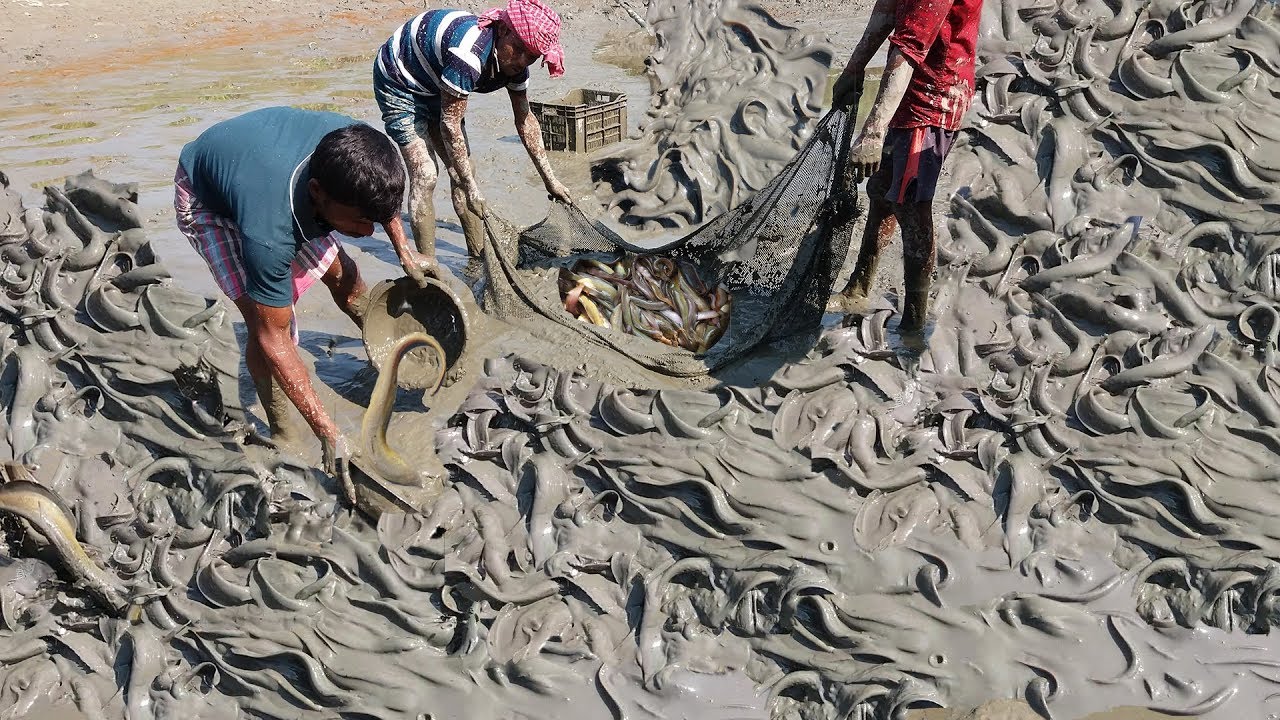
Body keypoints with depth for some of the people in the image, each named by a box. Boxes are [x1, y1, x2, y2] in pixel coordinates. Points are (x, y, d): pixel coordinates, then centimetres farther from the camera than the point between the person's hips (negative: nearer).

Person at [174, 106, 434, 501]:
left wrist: (404, 250, -2)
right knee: (265, 321, -18)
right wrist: (328, 433, -35)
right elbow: (273, 339, -36)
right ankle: (283, 434, 2)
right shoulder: (269, 231, -47)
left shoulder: (357, 150, -34)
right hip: (206, 198, -5)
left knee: (339, 271, 12)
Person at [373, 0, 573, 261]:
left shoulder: (514, 62, -12)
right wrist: (471, 189, -28)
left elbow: (525, 120, 1)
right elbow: (450, 124, -32)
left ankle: (479, 255, 16)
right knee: (424, 176, -15)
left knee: (462, 172, 6)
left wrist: (550, 180, 2)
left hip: (433, 90, 8)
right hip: (399, 84, -8)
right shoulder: (469, 54, -39)